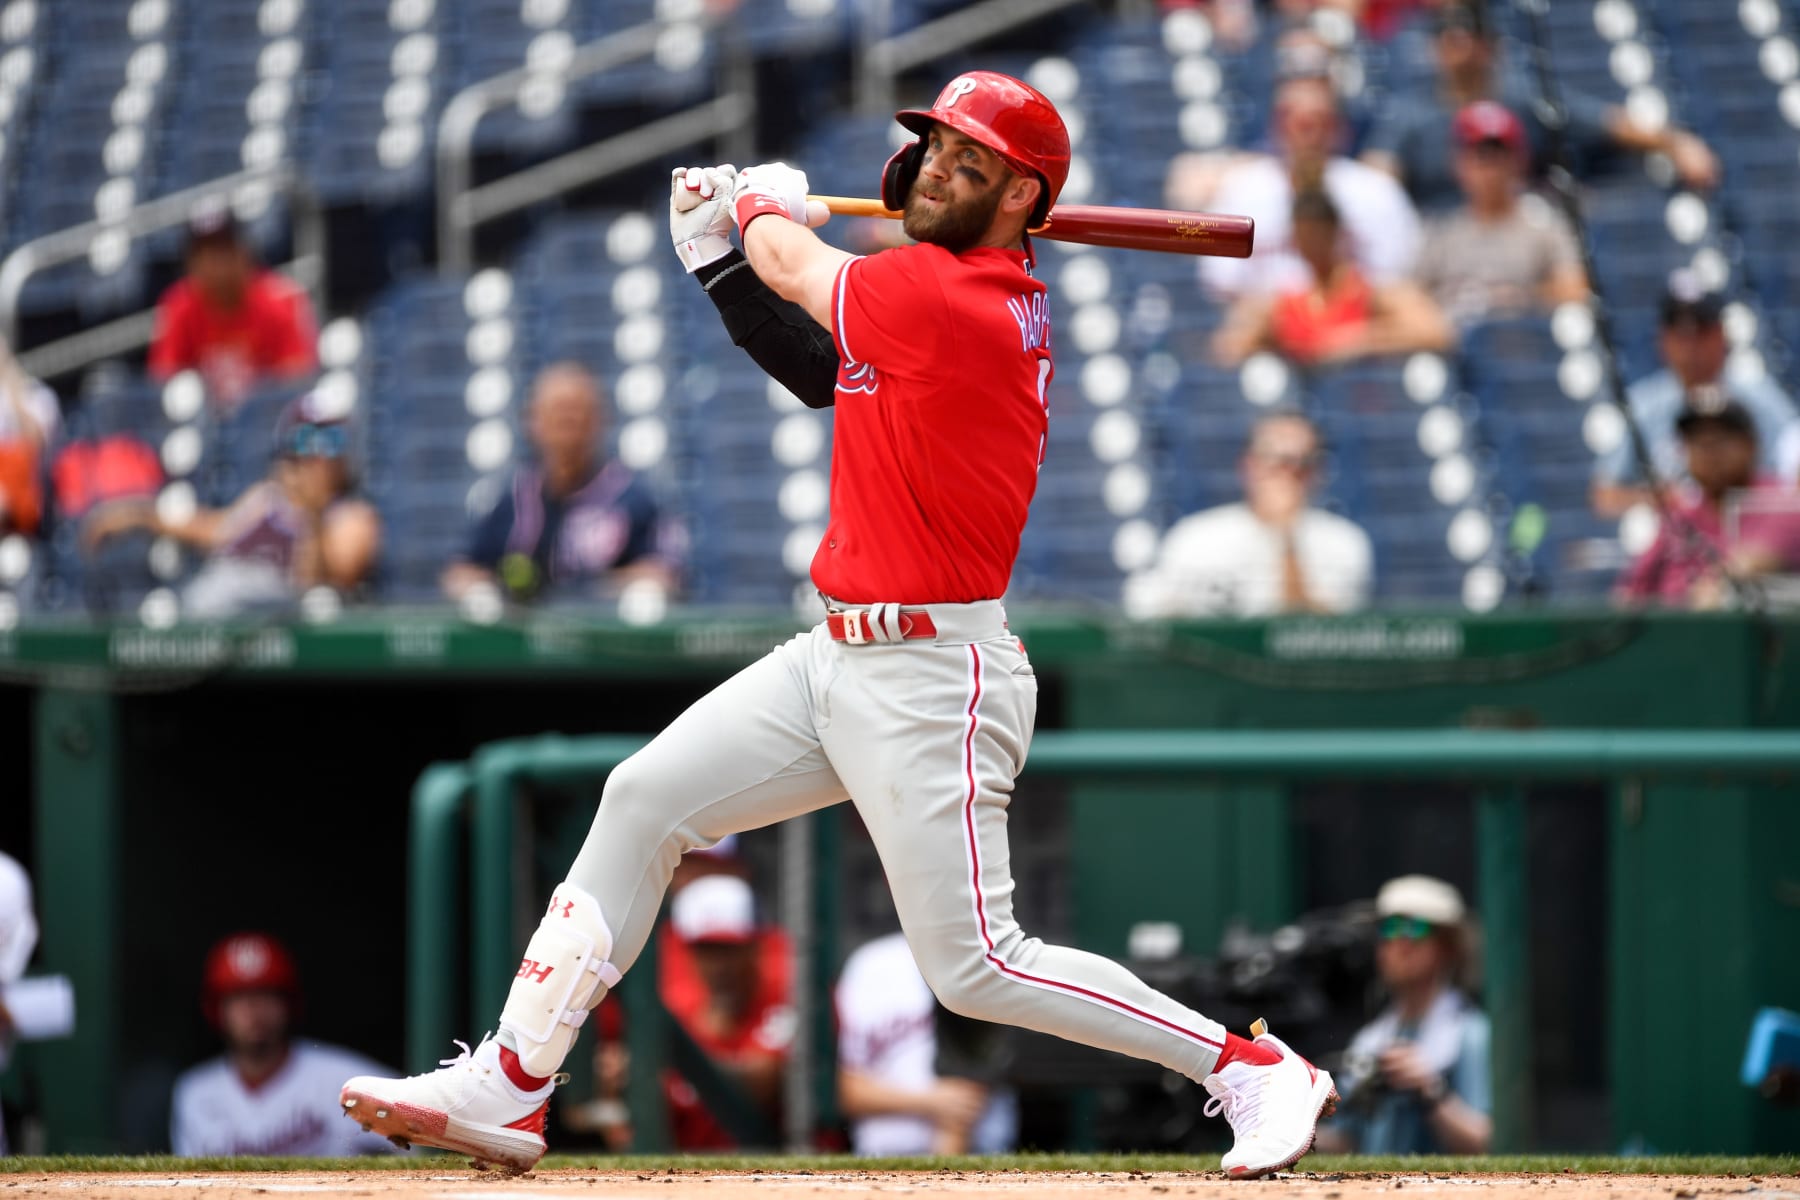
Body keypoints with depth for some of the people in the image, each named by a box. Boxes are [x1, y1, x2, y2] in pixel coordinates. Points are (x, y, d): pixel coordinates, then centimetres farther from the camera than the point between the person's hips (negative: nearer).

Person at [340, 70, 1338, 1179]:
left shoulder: (939, 296, -18)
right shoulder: (991, 301, 10)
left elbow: (796, 267, 0)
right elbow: (822, 369, 22)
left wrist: (767, 206, 21)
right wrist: (716, 251, 18)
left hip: (929, 683, -10)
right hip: (840, 660, 10)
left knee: (975, 967, -9)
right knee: (641, 801, 8)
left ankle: (1255, 1069, 2)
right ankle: (509, 1091, 10)